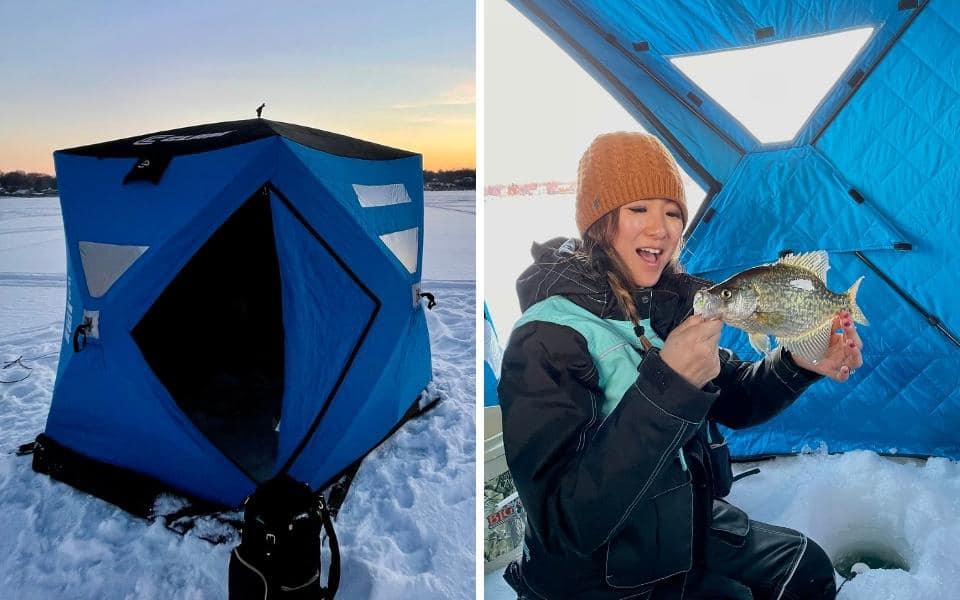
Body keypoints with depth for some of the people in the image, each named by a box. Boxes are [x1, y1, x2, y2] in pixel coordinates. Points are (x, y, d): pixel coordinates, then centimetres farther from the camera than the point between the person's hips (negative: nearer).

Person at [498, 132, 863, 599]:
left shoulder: (670, 301, -5)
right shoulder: (548, 339, -27)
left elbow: (731, 400, 10)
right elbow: (567, 521, -33)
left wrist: (797, 363, -10)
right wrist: (666, 384, -38)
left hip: (689, 525, 7)